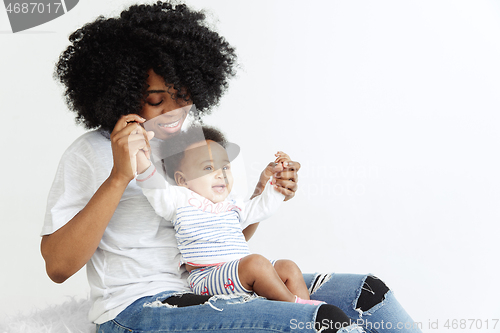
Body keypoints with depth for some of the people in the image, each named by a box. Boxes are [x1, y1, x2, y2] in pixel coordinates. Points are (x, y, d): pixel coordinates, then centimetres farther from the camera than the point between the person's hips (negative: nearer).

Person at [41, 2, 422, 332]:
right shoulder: (90, 153, -3)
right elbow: (58, 266, -13)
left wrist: (265, 194, 4)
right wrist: (119, 178, -21)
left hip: (213, 289, 7)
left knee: (366, 293, -3)